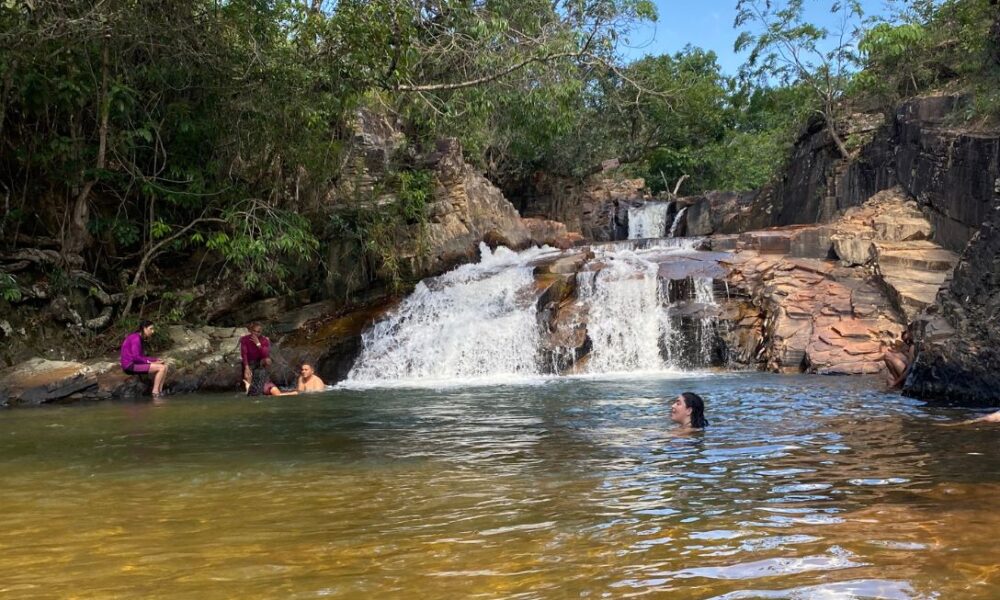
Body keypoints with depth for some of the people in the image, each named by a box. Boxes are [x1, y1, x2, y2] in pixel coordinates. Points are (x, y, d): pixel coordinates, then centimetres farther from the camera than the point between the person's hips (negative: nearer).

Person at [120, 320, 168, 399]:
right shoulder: (136, 338, -15)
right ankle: (155, 392, -11)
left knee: (164, 366, 5)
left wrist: (155, 359, 4)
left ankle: (159, 392, -1)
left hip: (135, 364, 10)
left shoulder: (139, 337, 15)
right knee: (161, 368, -17)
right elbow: (136, 357, -22)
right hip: (131, 365, -10)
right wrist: (151, 362, -12)